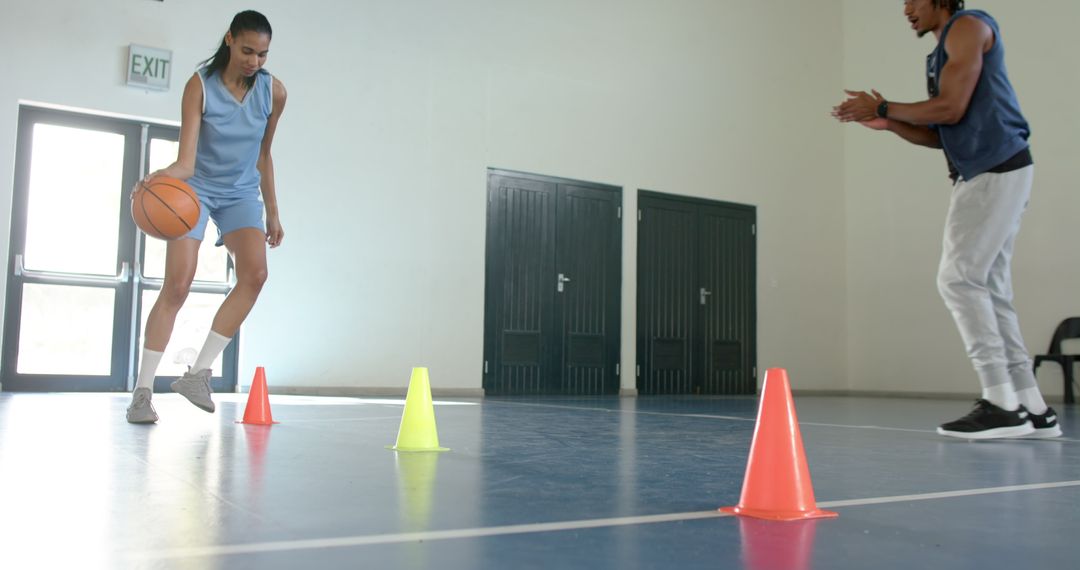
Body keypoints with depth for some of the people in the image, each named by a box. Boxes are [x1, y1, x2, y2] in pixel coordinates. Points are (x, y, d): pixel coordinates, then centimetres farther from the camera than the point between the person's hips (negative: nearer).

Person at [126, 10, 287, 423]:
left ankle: (198, 372, -12)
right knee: (177, 285, -14)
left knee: (255, 273, -20)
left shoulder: (273, 92, -6)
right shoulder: (200, 85, -17)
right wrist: (168, 173, -49)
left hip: (242, 193, 3)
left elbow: (263, 156, 7)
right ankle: (142, 390, -6)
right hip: (197, 189, -3)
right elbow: (186, 160, -26)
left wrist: (272, 214, 9)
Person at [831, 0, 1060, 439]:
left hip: (997, 172, -9)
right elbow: (942, 135, 19)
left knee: (959, 278, -15)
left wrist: (883, 107, -7)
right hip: (980, 175, 9)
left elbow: (951, 109, -16)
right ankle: (1032, 409, 8)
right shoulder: (941, 52, 22)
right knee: (989, 290, 6)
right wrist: (888, 123, 8)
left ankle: (1002, 404, -15)